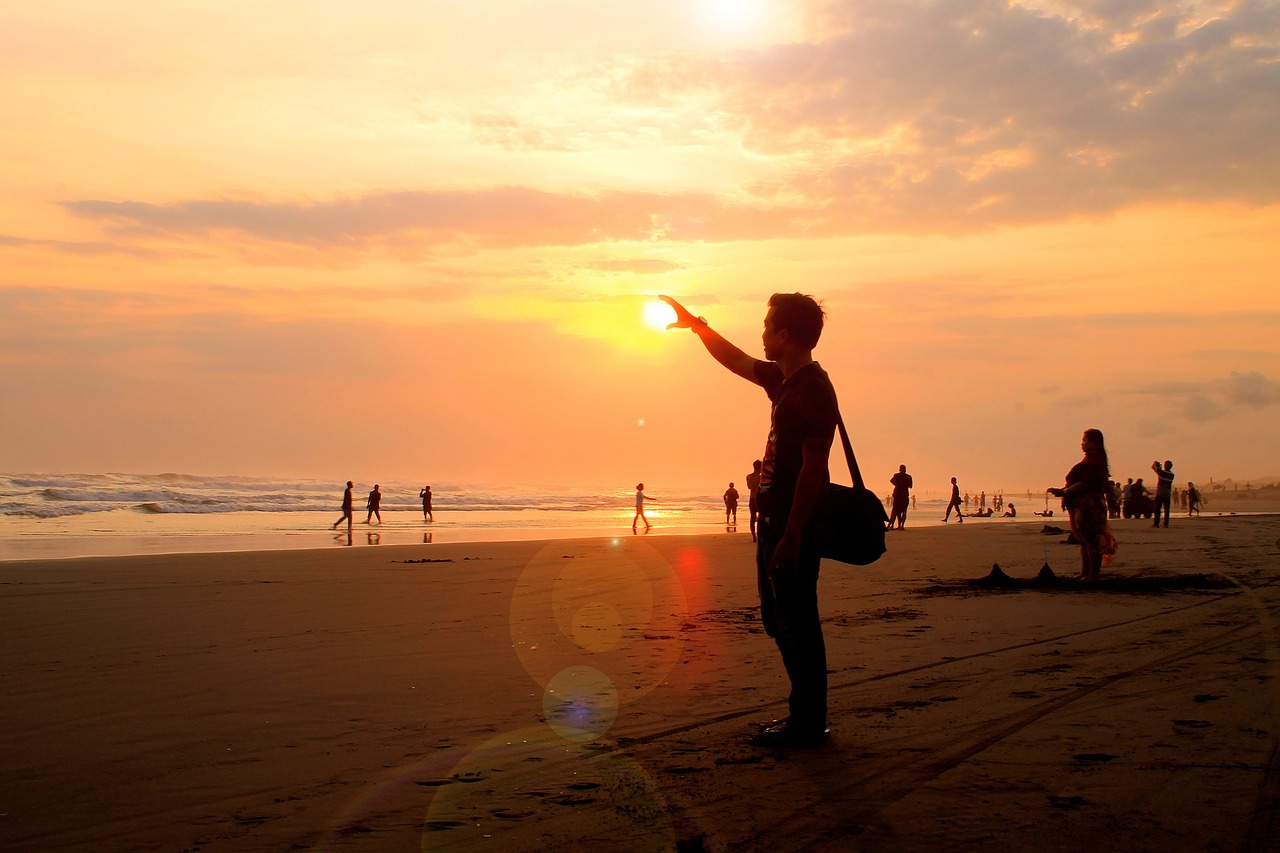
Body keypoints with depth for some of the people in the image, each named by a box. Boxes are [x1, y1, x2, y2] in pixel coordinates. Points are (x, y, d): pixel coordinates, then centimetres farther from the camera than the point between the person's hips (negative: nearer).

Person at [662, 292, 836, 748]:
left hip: (795, 525, -10)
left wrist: (791, 536, -24)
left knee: (797, 623, -5)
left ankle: (807, 723, 3)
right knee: (780, 620, 15)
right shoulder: (784, 381, 12)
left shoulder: (814, 389, -16)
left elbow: (813, 468, -21)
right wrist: (696, 324, 34)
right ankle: (806, 716, 23)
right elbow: (736, 361, 31)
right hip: (775, 520, 10)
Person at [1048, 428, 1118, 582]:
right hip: (1084, 505, 11)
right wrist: (1064, 492, 12)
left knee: (1091, 540, -7)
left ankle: (1093, 574, -4)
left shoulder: (1093, 461, -16)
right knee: (1085, 540, 15)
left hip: (1088, 505, -11)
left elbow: (1084, 484, -23)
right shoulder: (1095, 460, 18)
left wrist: (1064, 492, -18)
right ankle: (1085, 572, 20)